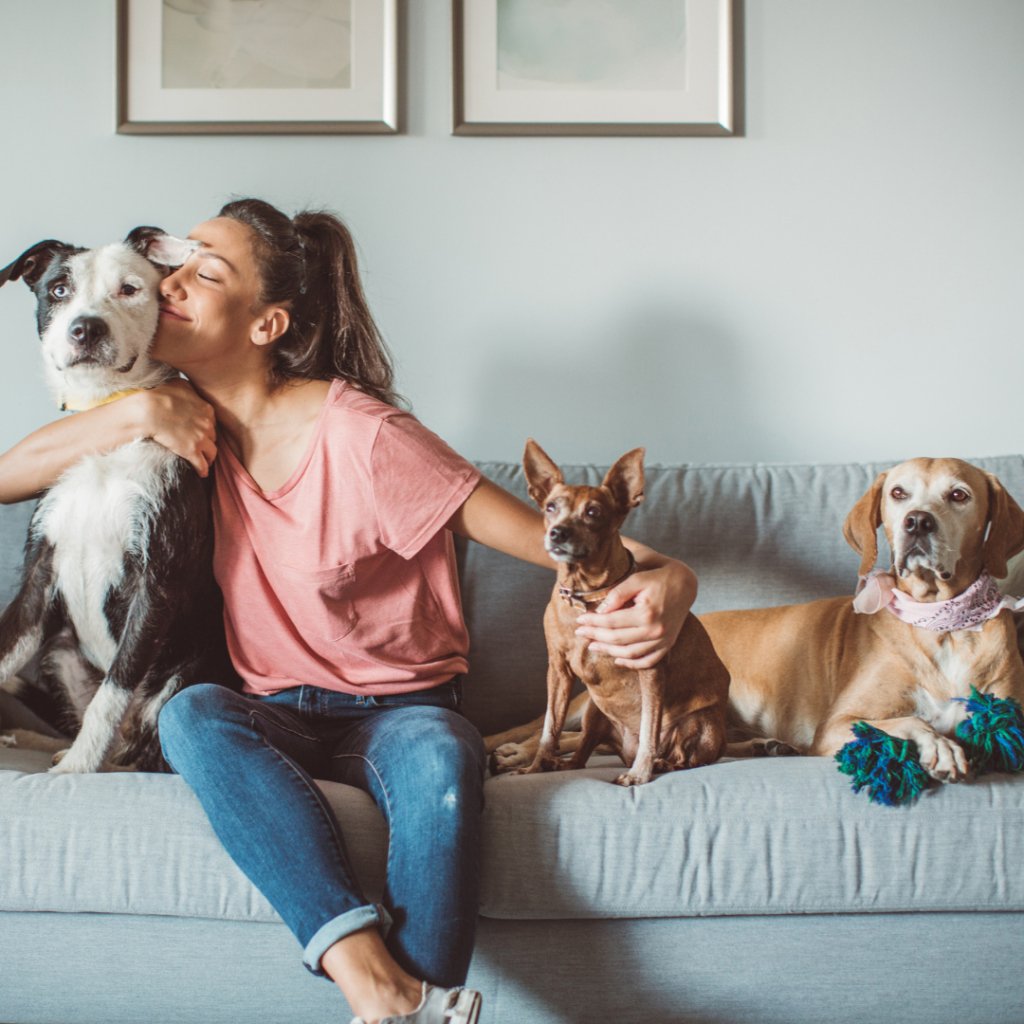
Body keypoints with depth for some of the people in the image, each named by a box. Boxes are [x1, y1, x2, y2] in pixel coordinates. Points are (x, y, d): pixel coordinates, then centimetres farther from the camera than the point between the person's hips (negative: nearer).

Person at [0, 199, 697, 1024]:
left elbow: (547, 538, -17)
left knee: (443, 755, -38)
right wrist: (137, 414, -12)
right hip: (274, 715, 4)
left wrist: (663, 579, -38)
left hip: (397, 709, -3)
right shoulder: (190, 419, 2)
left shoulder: (360, 437, -15)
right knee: (191, 713, -32)